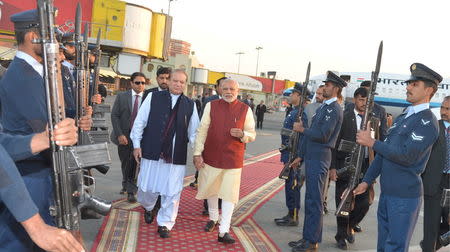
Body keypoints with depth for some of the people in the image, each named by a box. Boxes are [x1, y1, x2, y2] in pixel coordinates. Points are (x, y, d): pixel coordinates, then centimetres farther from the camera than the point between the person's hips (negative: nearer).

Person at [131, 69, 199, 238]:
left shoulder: (190, 105, 6)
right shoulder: (153, 97, 1)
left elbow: (194, 132, 9)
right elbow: (140, 122, 3)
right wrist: (137, 145, 0)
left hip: (176, 156, 1)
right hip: (152, 152, -1)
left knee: (172, 192, 3)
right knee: (148, 187, 12)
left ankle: (164, 224, 21)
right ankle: (148, 207, 45)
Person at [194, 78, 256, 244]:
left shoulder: (245, 110, -1)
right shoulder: (211, 106, -1)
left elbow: (252, 135, 5)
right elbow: (202, 131, 0)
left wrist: (242, 134, -18)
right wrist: (197, 154, -5)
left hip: (233, 159, -1)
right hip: (211, 156, 1)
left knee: (229, 194, -1)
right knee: (211, 189, 15)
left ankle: (223, 231, 6)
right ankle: (213, 218, 40)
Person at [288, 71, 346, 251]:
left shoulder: (334, 109, -12)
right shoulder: (323, 107, 17)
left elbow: (323, 135, -21)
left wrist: (302, 129, -9)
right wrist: (301, 156, 20)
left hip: (319, 161, -9)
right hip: (310, 158, 10)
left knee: (315, 202, -2)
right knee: (310, 200, 15)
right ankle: (307, 237, 25)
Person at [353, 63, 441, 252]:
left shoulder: (427, 122, -12)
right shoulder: (402, 117, 15)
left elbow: (407, 155, -24)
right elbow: (384, 152, 16)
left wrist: (372, 143, -18)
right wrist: (366, 181, 13)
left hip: (405, 196, -8)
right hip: (386, 193, 8)